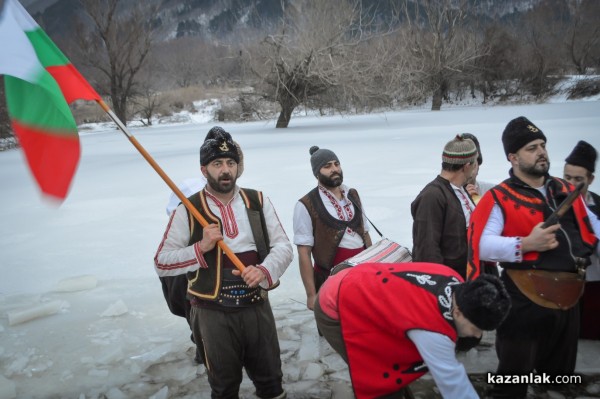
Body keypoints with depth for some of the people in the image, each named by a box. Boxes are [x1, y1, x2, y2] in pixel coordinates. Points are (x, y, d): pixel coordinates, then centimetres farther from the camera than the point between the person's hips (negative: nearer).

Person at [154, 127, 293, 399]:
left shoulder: (258, 202, 3)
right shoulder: (188, 211, -4)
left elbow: (283, 246, 1)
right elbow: (161, 263, -4)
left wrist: (264, 270, -19)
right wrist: (201, 248, -18)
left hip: (258, 307, 2)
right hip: (214, 314, -2)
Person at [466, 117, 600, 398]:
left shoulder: (566, 191, 12)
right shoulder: (499, 198, -8)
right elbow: (482, 245, -18)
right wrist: (526, 244, -26)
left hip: (568, 298, 7)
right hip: (526, 299, -6)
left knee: (560, 375, 21)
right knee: (513, 376, 2)